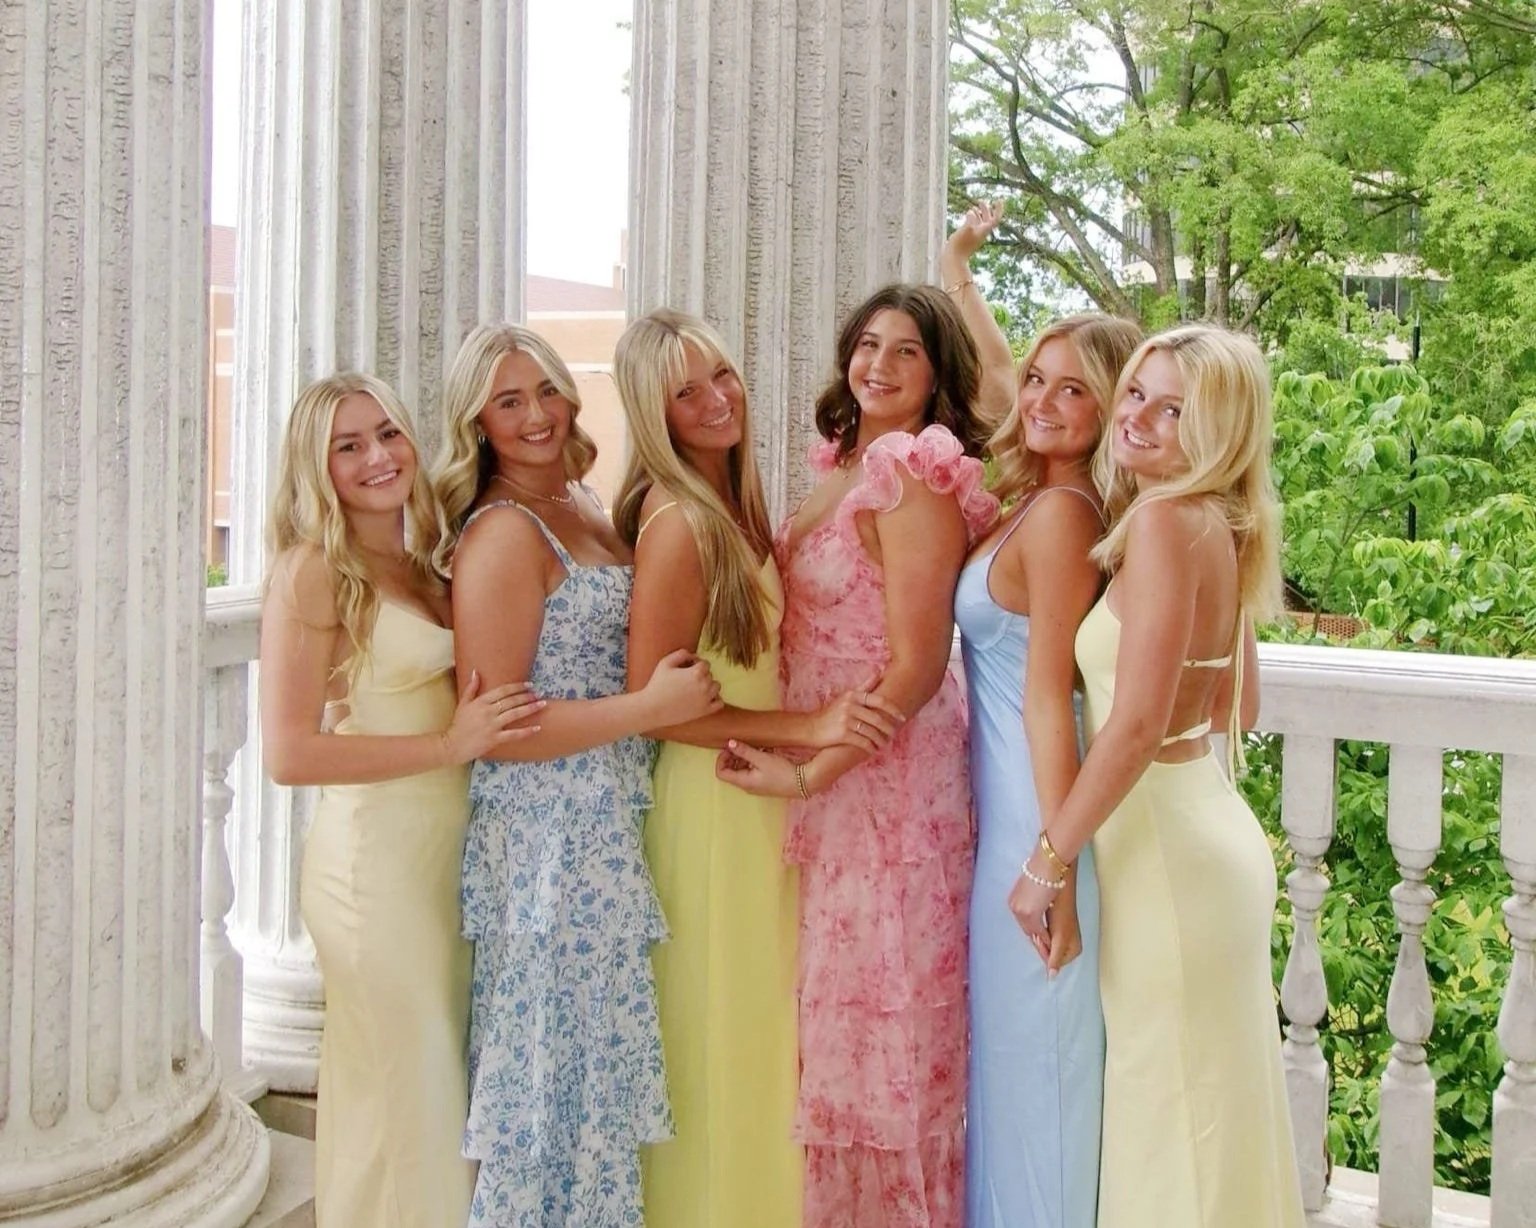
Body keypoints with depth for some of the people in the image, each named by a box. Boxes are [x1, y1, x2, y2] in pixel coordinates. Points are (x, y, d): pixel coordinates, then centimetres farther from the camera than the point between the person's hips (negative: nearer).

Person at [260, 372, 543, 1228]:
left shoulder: (424, 568, 11)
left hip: (448, 856, 7)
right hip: (376, 860, -7)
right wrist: (450, 745, -18)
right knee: (407, 1103, 0)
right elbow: (290, 753, -18)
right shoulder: (313, 570, -10)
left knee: (439, 1089, 15)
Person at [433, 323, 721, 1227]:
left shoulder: (584, 509, 10)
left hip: (607, 830, 8)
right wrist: (651, 708, -22)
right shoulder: (503, 532, -15)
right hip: (548, 836, -8)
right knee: (563, 1065, 2)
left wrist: (683, 693, 7)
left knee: (596, 1063, 16)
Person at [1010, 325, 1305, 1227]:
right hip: (1207, 821, 9)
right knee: (1210, 1109, 18)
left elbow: (1137, 726, -23)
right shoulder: (1223, 529, 9)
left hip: (1164, 844, -9)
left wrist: (1049, 860, -16)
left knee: (1170, 1121, 2)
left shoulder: (1164, 518, -18)